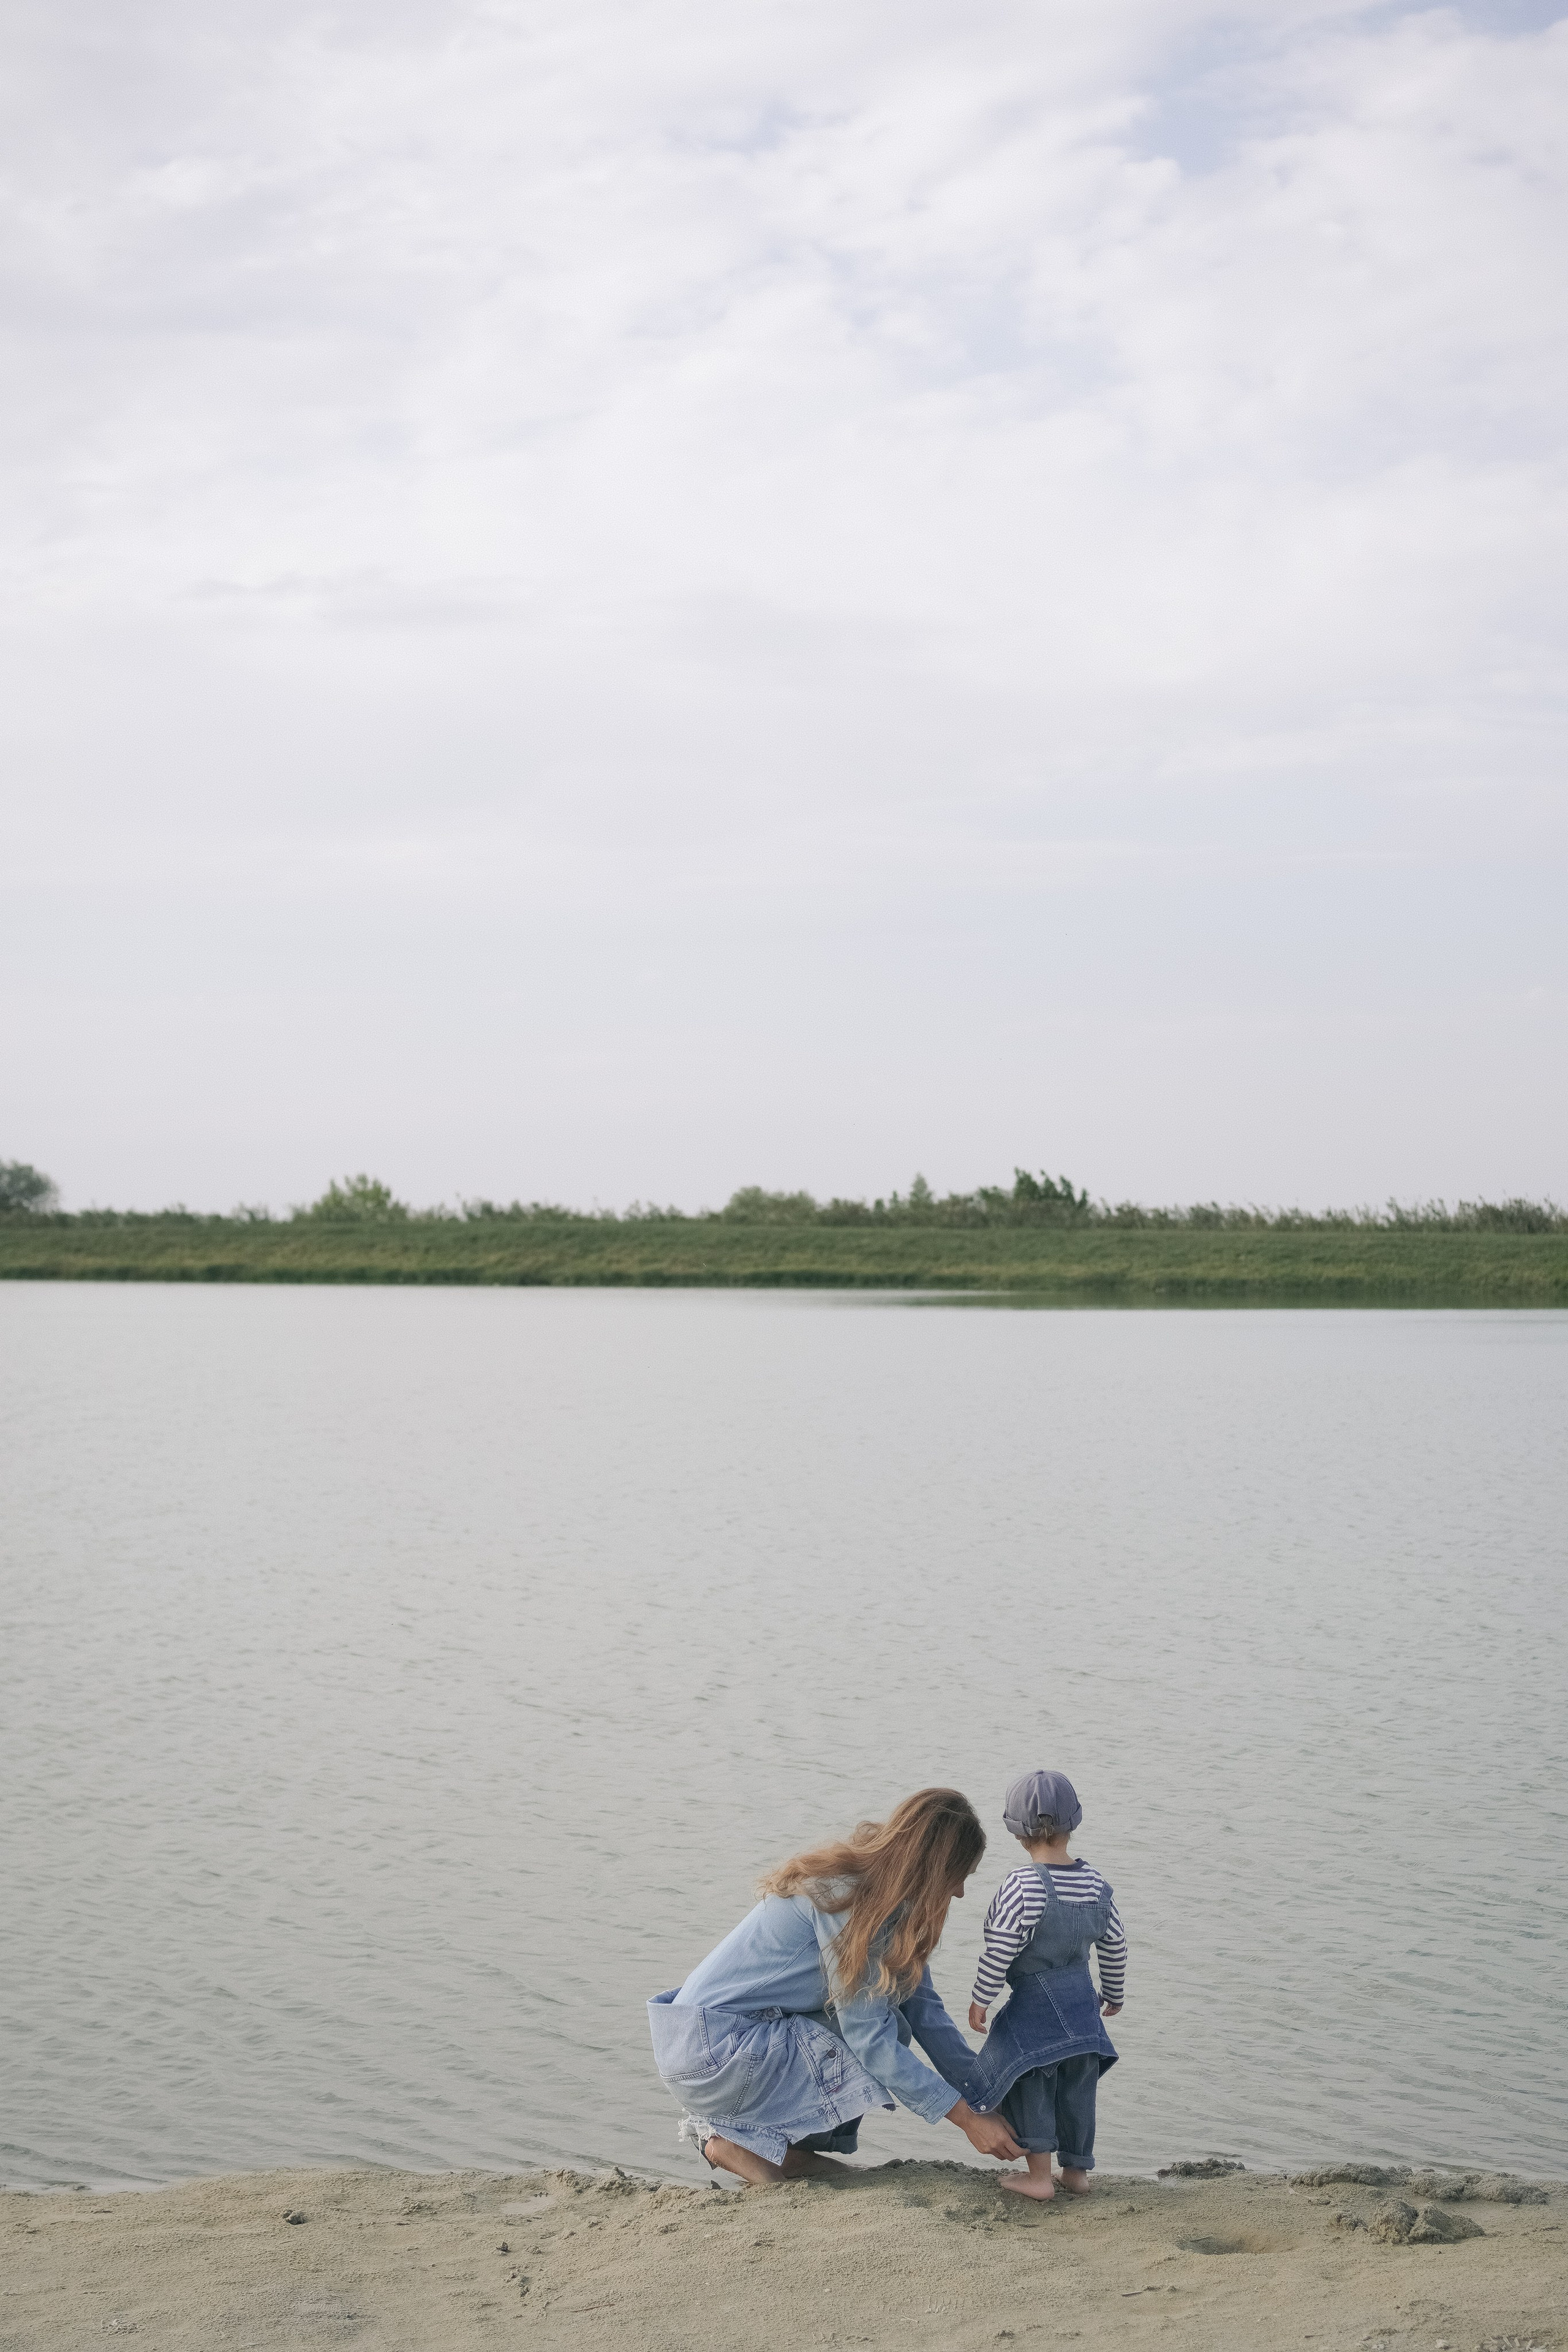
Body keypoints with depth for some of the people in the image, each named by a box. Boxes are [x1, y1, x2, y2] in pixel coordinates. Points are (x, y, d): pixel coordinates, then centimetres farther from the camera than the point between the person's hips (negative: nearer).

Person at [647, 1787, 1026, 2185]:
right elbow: (869, 2037, -23)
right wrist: (967, 2119, -20)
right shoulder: (847, 1897, -22)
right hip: (709, 2049, -9)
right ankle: (738, 2140, -5)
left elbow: (923, 2007, 8)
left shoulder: (886, 1895, 6)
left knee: (891, 2027, 3)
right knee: (880, 2060, -13)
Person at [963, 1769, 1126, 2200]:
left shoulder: (1021, 1885, -20)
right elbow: (1115, 1947, 9)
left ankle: (1038, 2174, 5)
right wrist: (1113, 1993, 25)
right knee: (1077, 2087, 15)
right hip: (1082, 2005, 6)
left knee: (1028, 2086, 5)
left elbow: (1000, 1950, -19)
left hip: (1033, 2004, -6)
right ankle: (1077, 2171, 24)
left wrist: (981, 2000, -7)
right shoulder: (1096, 1885, -1)